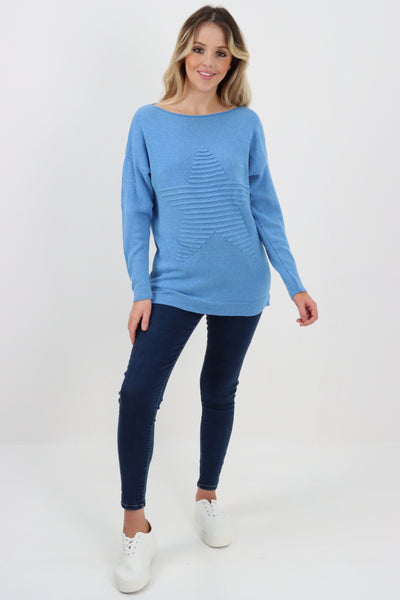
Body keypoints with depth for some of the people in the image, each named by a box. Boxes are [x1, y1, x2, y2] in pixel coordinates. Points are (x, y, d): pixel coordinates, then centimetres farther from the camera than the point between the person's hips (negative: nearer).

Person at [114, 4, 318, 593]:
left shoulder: (246, 123, 2)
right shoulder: (149, 122, 0)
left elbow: (265, 207, 5)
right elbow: (136, 212, 1)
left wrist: (295, 283, 3)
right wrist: (140, 289, -6)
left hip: (240, 285, 1)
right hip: (175, 284, -1)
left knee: (220, 390, 14)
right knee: (138, 393, -11)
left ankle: (207, 498, 35)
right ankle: (135, 527, 7)